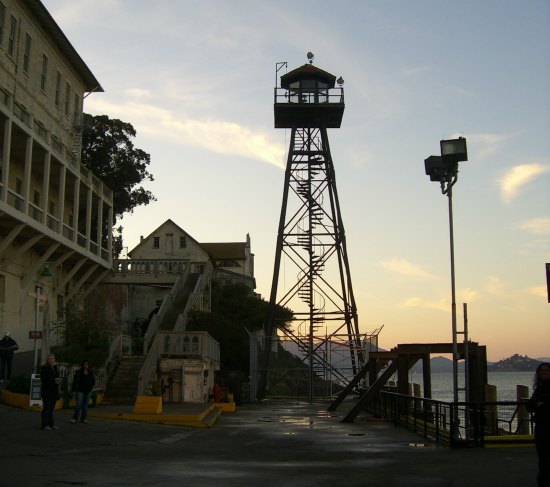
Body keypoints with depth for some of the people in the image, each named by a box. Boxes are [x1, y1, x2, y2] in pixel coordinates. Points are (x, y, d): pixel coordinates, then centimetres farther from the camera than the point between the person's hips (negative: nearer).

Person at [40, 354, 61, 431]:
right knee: (46, 408, -6)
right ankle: (45, 425, -3)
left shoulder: (54, 367, 17)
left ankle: (51, 424, 13)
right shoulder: (44, 368, -6)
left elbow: (57, 377, 22)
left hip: (54, 392, 8)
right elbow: (43, 379, -16)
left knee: (51, 408, 10)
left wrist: (58, 380, 0)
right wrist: (53, 380, -21)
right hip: (47, 392, -8)